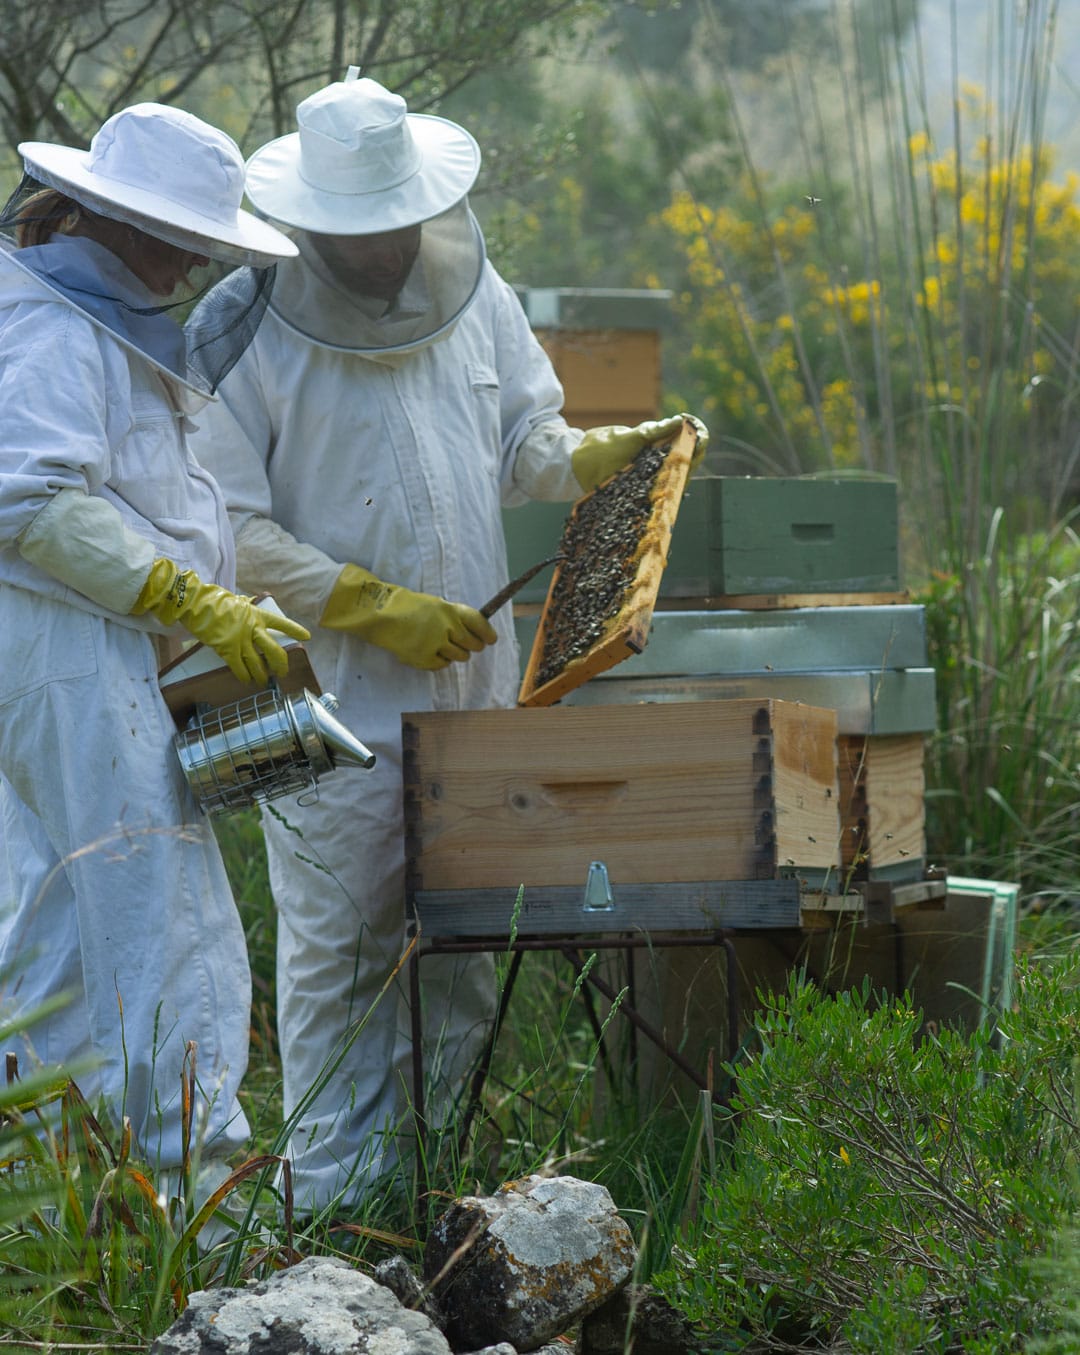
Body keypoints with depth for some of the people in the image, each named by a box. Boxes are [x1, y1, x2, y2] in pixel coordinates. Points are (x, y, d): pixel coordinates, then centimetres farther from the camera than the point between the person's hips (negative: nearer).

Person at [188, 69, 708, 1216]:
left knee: (462, 943, 12)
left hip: (474, 688, 6)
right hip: (334, 697, -5)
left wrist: (606, 456, -2)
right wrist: (375, 607, -17)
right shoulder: (250, 327, -12)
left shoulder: (472, 294, 6)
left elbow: (521, 445, 19)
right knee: (338, 948, 0)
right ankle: (337, 1189, 9)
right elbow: (228, 528, -13)